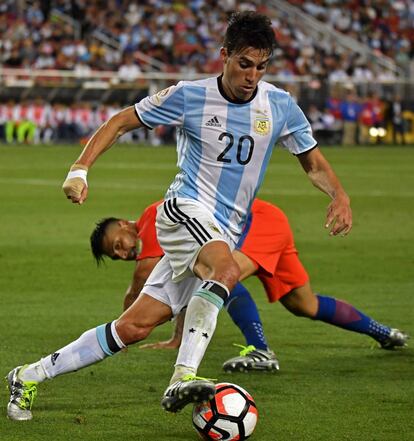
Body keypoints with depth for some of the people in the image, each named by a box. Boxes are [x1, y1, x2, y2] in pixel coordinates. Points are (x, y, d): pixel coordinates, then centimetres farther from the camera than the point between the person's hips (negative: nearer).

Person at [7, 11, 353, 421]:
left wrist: (339, 195, -7)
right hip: (185, 209, -4)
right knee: (227, 269, -37)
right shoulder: (189, 96, -6)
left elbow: (313, 161, 14)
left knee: (135, 326, -5)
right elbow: (121, 121, 3)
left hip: (225, 233, 4)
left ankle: (31, 376, 4)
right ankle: (182, 378, -43)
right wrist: (80, 168, -9)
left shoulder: (281, 106, 2)